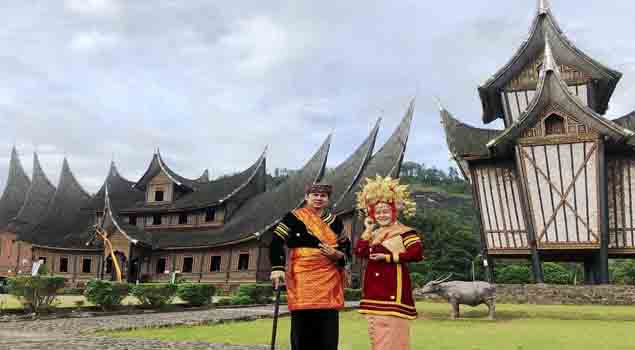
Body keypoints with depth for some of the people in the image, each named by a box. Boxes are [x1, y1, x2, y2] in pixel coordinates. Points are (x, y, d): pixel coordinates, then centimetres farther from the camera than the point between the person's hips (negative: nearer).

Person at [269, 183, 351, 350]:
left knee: (328, 334, 0)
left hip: (329, 281, 3)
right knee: (302, 330, -5)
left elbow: (347, 251, 19)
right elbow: (276, 243, -4)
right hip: (302, 279, -3)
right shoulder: (294, 217, 4)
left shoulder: (335, 222, 15)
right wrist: (277, 268, -16)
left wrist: (337, 255, -4)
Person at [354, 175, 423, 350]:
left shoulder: (405, 232, -5)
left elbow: (417, 253, -20)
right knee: (376, 332, 12)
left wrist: (388, 257, -17)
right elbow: (360, 252, 2)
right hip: (374, 287, 8)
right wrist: (368, 229, 3)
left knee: (392, 334, -8)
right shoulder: (373, 234, 15)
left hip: (393, 286, -7)